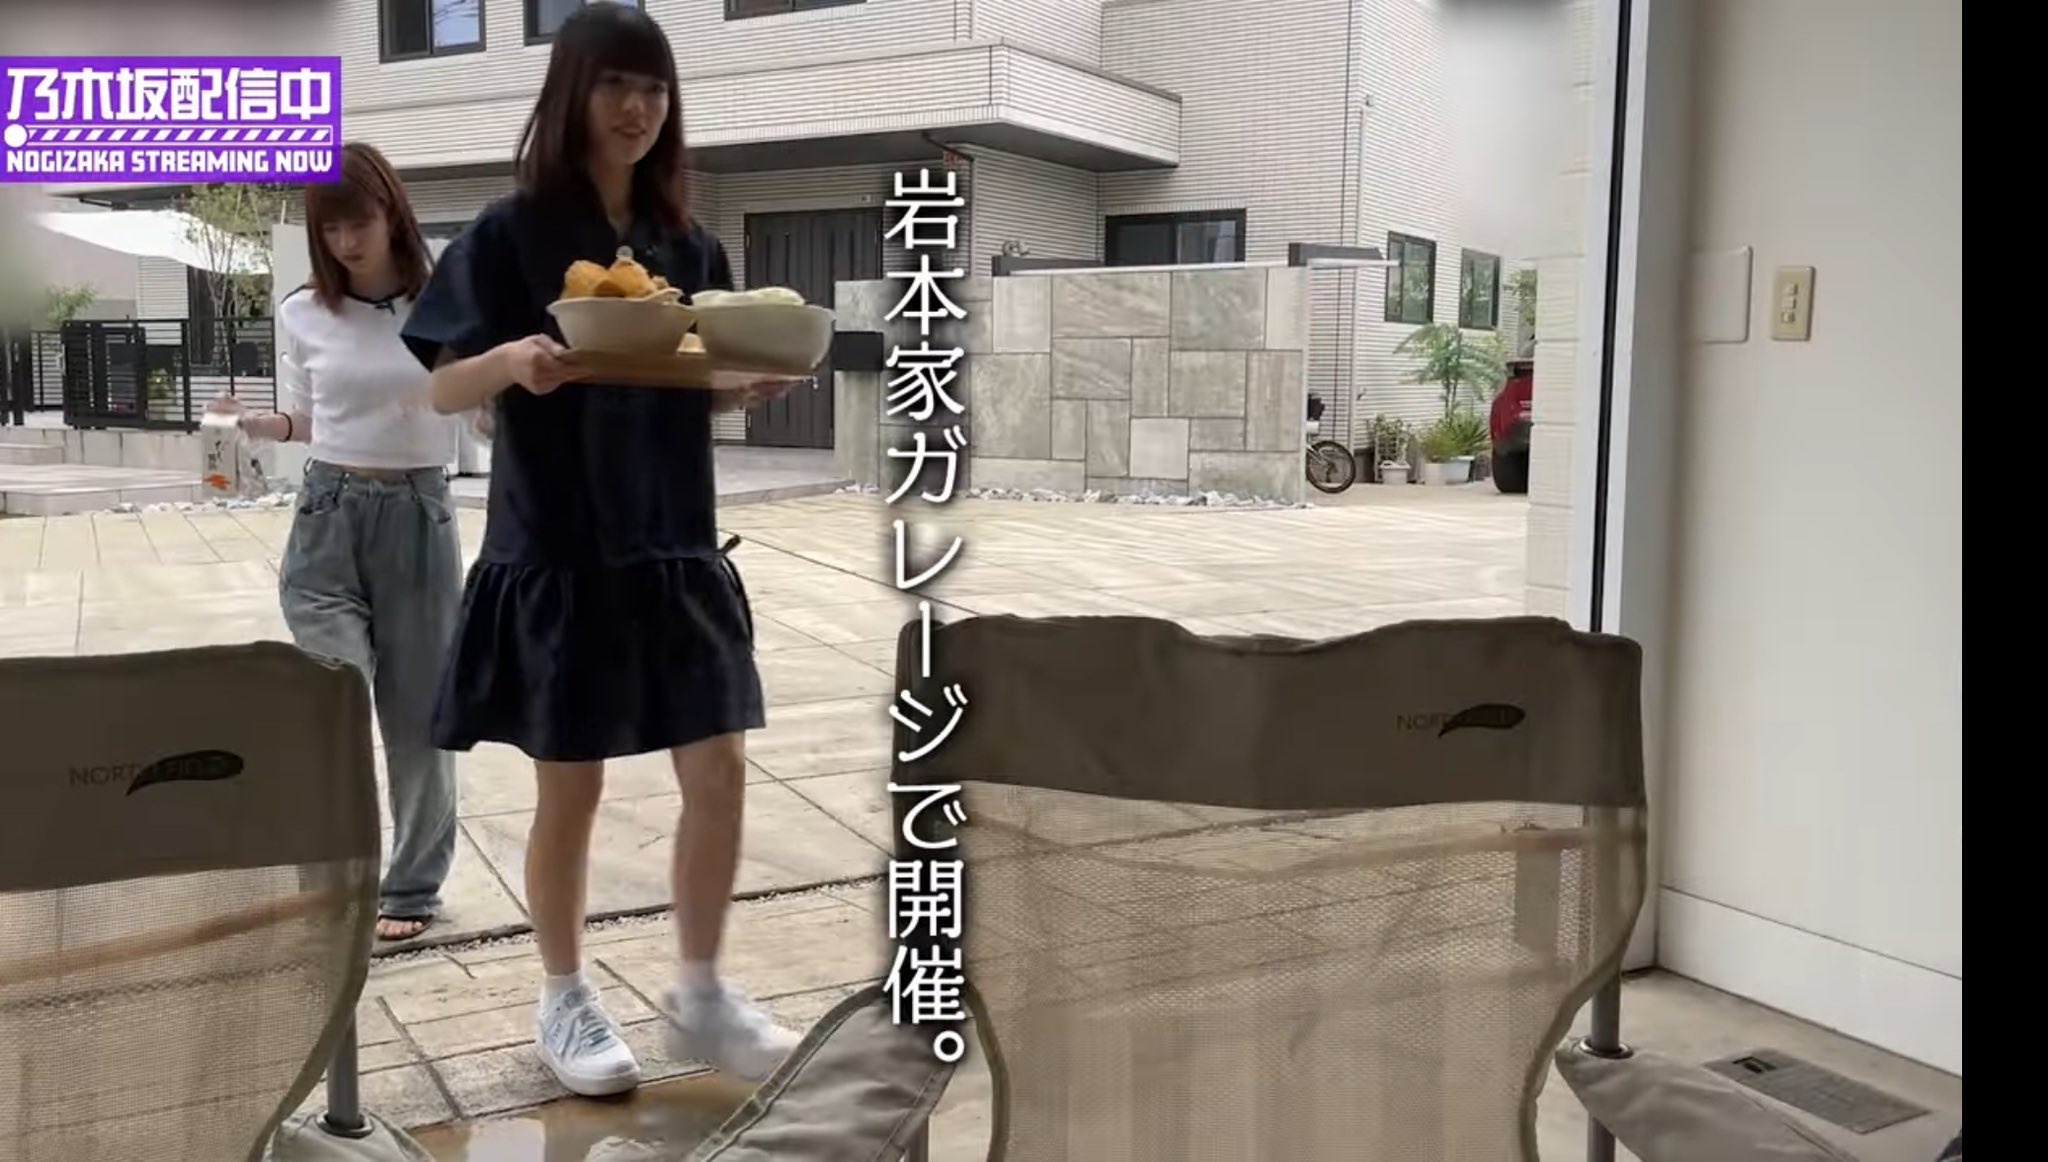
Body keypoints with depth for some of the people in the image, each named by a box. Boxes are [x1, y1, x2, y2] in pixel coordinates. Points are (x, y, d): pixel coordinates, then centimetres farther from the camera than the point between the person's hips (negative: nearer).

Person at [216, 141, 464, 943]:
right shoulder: (303, 314, 3)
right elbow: (303, 421, 13)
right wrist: (258, 424, -8)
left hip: (421, 518, -1)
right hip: (327, 518, 1)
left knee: (416, 712, 8)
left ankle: (411, 887, 24)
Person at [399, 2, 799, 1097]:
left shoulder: (691, 245, 8)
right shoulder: (509, 234, -5)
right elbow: (443, 386, -6)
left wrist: (760, 377, -9)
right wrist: (512, 360, -26)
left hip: (675, 543, 4)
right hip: (556, 549, -4)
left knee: (720, 773, 4)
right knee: (570, 790, 7)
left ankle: (701, 992, 21)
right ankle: (565, 1000, 26)